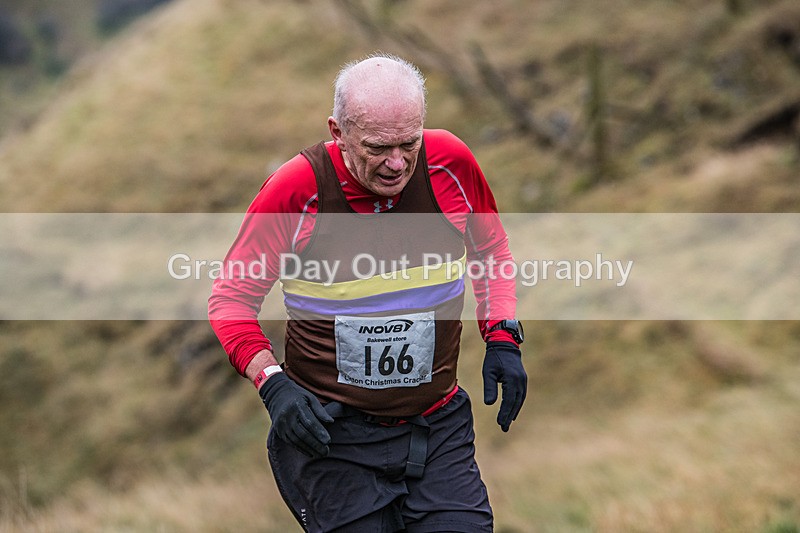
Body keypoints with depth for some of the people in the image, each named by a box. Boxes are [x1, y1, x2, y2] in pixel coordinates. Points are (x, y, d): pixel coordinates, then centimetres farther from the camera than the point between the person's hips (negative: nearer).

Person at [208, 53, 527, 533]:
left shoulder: (451, 163, -5)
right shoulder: (295, 189, -13)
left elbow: (491, 249, 16)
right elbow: (232, 298, -2)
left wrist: (502, 338, 4)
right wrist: (273, 384, -15)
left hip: (438, 426, 2)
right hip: (331, 431, -2)